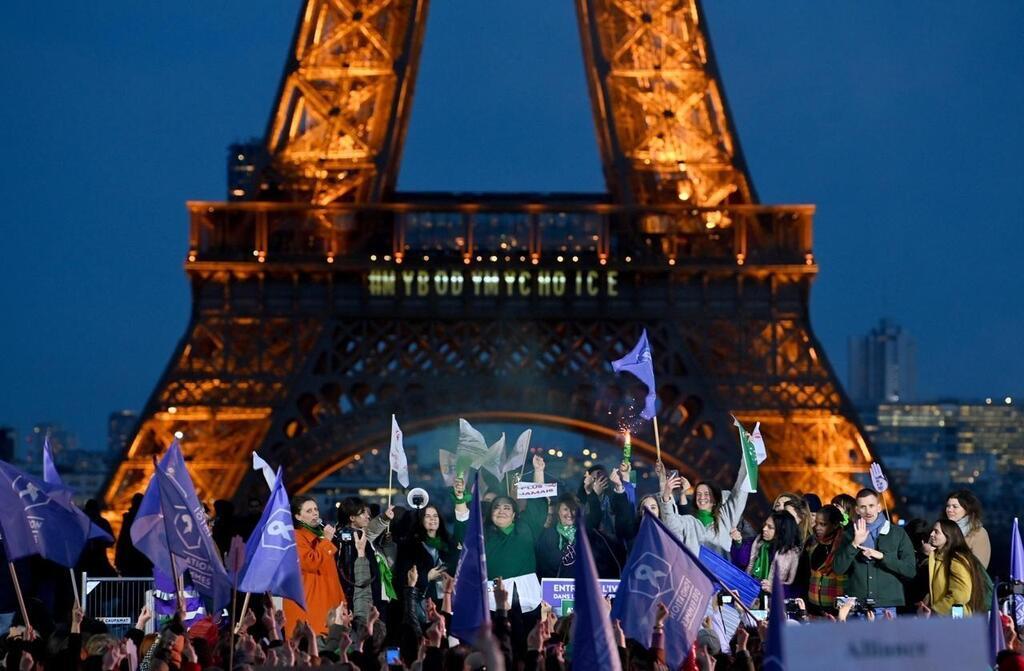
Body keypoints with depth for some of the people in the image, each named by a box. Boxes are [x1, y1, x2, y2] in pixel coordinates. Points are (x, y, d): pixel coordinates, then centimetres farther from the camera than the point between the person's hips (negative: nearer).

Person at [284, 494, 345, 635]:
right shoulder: (296, 537, -9)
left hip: (325, 601, 9)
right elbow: (311, 563, -23)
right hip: (307, 602, -9)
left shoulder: (318, 534, 19)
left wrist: (340, 601, 24)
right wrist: (326, 541, -15)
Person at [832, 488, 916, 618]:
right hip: (856, 608, 1)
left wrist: (881, 556, -10)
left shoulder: (897, 533, 6)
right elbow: (838, 568, -1)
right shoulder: (850, 534, 10)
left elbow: (910, 570, 0)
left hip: (886, 608, -1)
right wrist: (855, 544, -13)